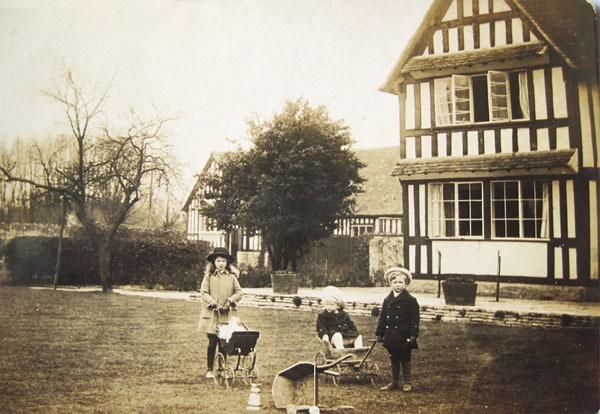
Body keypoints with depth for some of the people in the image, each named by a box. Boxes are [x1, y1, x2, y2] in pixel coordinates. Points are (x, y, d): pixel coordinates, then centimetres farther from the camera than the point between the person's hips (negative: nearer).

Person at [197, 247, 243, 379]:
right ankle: (210, 370, 11)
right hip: (211, 315, -2)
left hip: (226, 315, 2)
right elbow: (203, 293, -1)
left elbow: (238, 293, 10)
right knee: (212, 343, -1)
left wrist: (230, 301, -6)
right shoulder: (209, 276, 3)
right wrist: (213, 303, -12)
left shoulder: (232, 277, 8)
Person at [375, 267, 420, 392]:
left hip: (403, 337, -5)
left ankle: (408, 383, 16)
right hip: (391, 337, 5)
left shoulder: (410, 300, -6)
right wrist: (379, 333, 7)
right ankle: (394, 383, 23)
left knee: (405, 360, 5)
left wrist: (412, 335, -15)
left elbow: (414, 320, -8)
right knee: (394, 360, 14)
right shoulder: (387, 300, 8)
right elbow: (382, 318, 11)